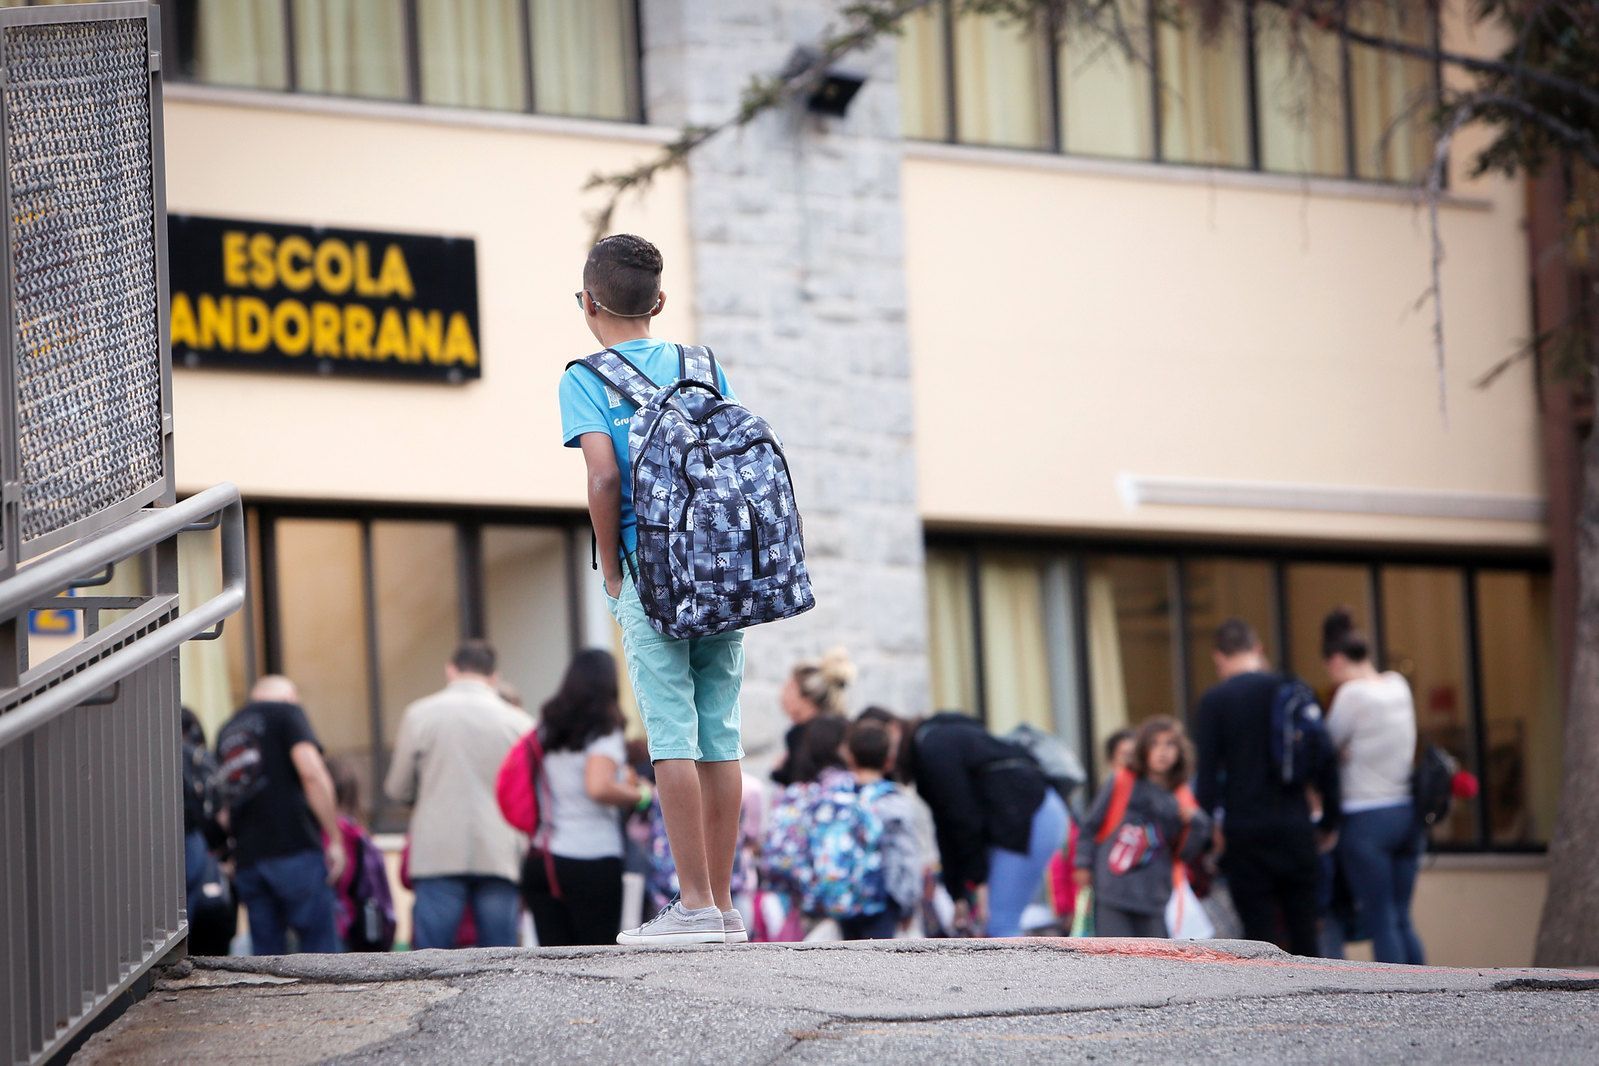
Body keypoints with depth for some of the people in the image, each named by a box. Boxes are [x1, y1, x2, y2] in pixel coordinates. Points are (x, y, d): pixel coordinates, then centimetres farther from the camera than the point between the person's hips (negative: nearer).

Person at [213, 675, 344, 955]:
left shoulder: (228, 729, 22)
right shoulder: (286, 712, 3)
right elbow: (311, 772, -11)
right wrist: (335, 838, -8)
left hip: (246, 857, 6)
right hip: (295, 848, -6)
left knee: (266, 954, 7)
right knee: (320, 945, -2)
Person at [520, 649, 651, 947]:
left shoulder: (549, 729, 12)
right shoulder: (603, 732, -8)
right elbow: (598, 787, -23)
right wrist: (639, 795, -6)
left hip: (541, 859, 6)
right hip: (592, 860, -6)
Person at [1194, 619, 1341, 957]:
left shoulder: (1215, 700, -5)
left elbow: (1208, 772, -9)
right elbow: (1326, 761, 5)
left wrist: (1207, 827, 0)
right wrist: (1330, 822, 13)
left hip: (1245, 830, -3)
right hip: (1295, 825, 3)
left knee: (1259, 932, 0)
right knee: (1302, 932, 9)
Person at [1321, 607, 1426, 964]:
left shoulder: (1352, 694, -13)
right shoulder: (1398, 686, 8)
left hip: (1367, 819, -7)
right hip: (1406, 811, 7)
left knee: (1380, 923, -3)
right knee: (1401, 919, 13)